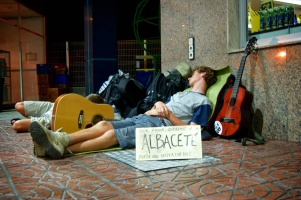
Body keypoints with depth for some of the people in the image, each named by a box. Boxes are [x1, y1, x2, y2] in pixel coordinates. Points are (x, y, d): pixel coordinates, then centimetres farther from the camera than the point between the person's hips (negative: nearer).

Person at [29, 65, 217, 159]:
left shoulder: (203, 102, 8)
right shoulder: (181, 94, 35)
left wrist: (169, 115, -12)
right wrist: (158, 104, 5)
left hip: (160, 126, -8)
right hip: (143, 118, 8)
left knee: (112, 134, -29)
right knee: (103, 124, -17)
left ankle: (62, 148, -41)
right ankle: (57, 140, -34)